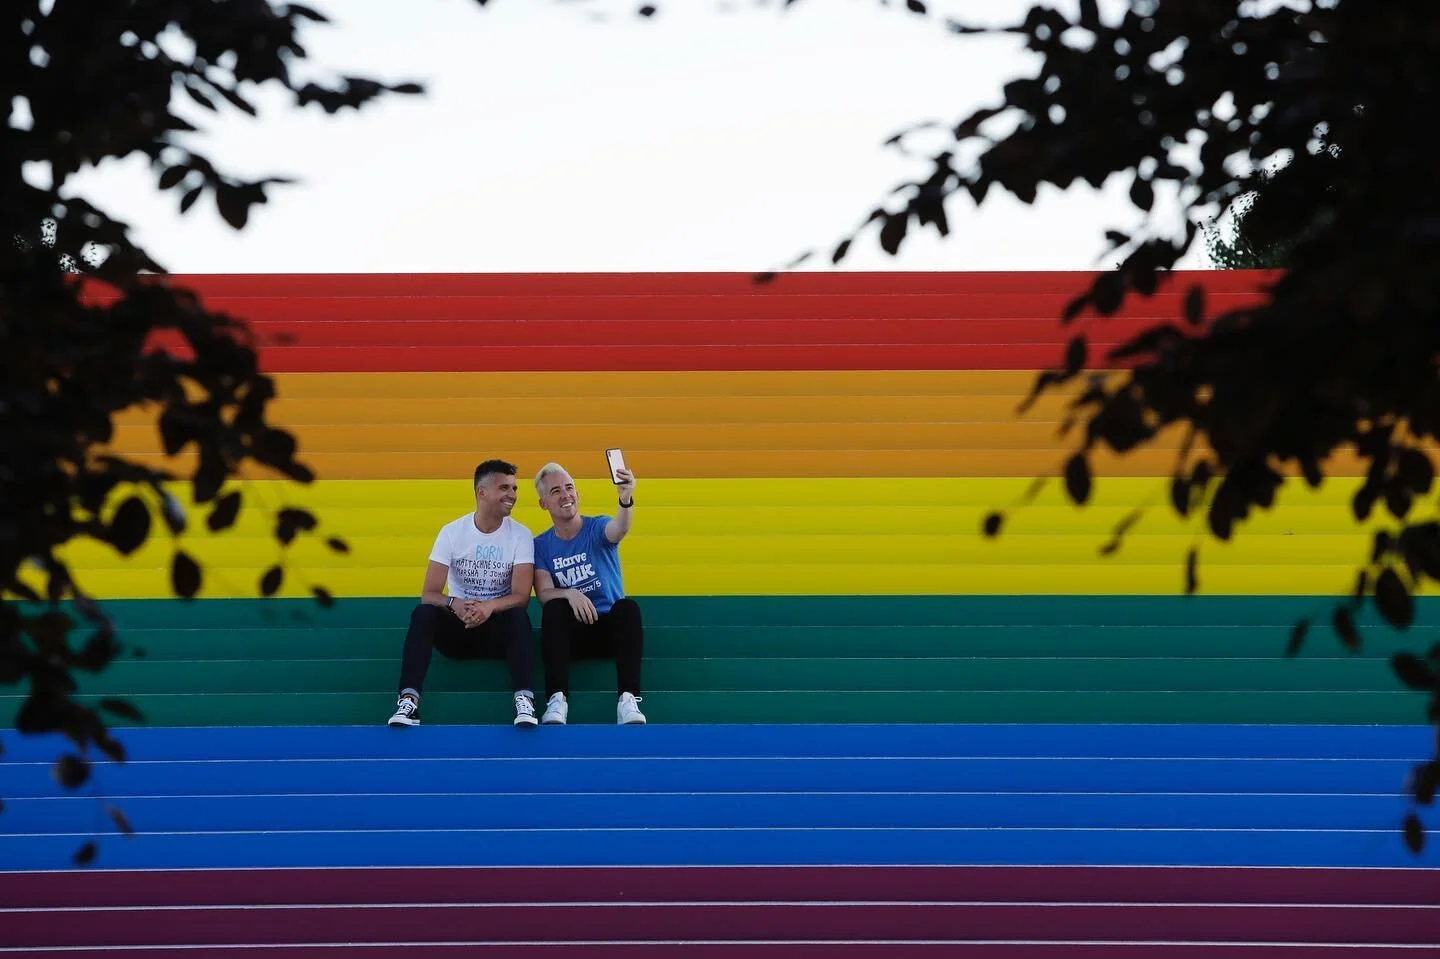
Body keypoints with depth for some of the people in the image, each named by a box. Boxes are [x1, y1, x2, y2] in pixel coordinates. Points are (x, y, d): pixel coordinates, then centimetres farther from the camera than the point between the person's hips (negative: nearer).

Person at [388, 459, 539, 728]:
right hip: (456, 627, 1)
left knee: (519, 616, -33)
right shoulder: (452, 532, -5)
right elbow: (429, 594, -11)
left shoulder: (521, 535, -5)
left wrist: (490, 607, -36)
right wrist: (454, 604, -35)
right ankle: (409, 699, -38)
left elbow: (521, 597, -14)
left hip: (498, 630, 0)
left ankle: (525, 700, -44)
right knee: (424, 613, -30)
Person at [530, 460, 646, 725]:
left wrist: (626, 500, -48)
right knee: (554, 609, -31)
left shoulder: (596, 528, 1)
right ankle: (557, 700, -40)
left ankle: (628, 700, -42)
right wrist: (570, 594, -29)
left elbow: (618, 530, -25)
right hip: (570, 632, 1)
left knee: (628, 607, -32)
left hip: (611, 627, -1)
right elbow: (543, 594, -5)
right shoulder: (541, 546, 5)